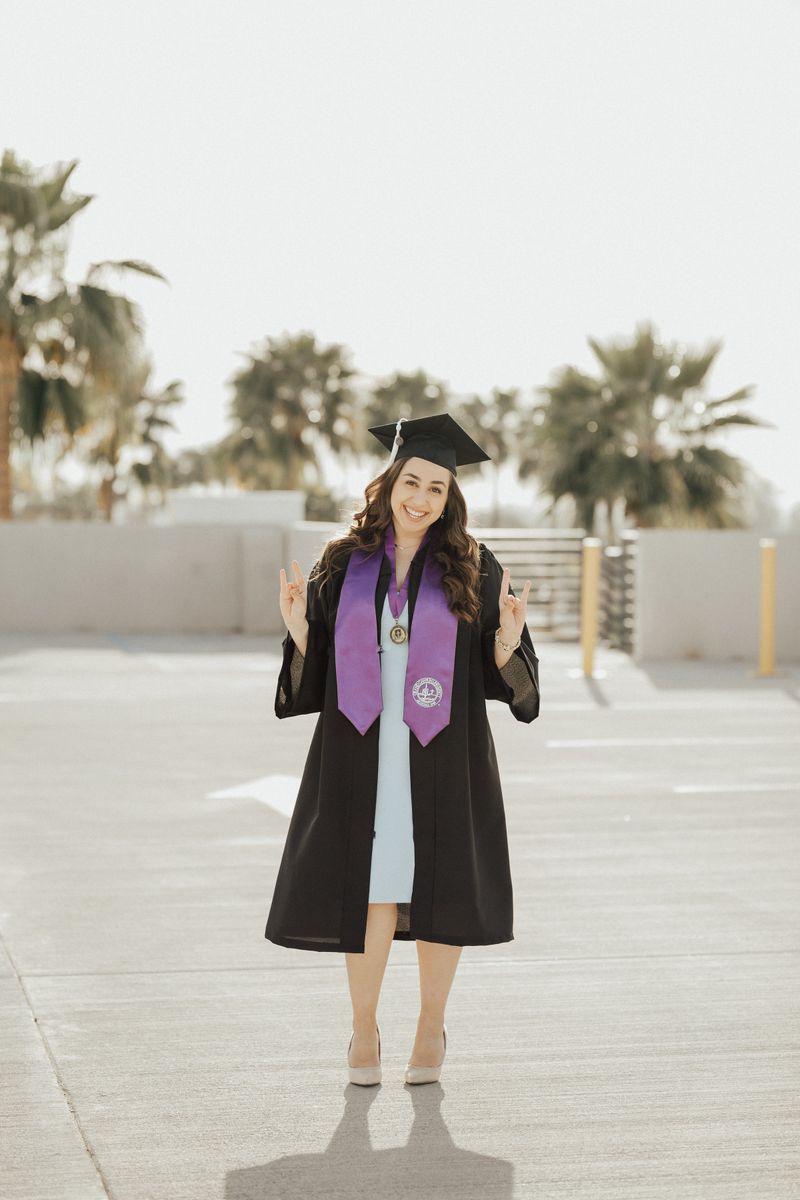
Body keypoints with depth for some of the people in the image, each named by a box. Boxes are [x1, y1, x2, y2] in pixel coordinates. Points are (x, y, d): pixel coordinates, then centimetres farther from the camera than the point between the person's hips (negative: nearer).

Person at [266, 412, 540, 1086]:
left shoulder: (473, 569, 2)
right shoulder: (343, 565, 5)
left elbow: (504, 674, 2)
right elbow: (313, 670, 8)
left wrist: (507, 640, -18)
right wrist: (299, 630, -11)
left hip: (442, 753, 0)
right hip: (361, 753, 1)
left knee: (436, 889, 5)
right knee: (369, 888, 1)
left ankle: (431, 1028, 21)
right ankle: (364, 1028, 17)